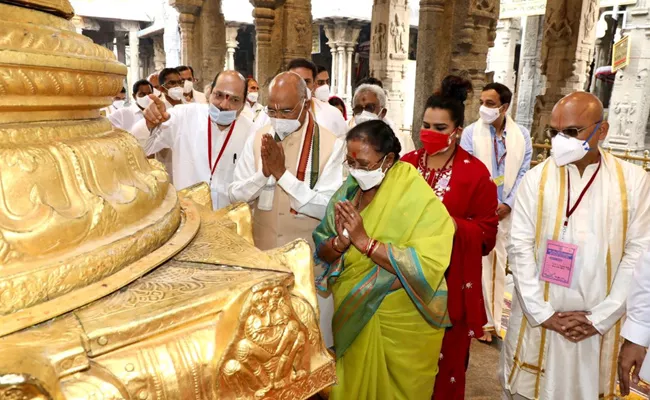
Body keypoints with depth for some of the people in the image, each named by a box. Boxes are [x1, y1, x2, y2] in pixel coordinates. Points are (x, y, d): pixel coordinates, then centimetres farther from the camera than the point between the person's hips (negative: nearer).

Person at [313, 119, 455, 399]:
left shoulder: (419, 199, -18)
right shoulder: (348, 191, -2)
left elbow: (427, 266, -28)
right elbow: (321, 250, -1)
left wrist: (364, 241, -29)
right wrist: (340, 242, -23)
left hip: (401, 325, -4)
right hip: (351, 317, 5)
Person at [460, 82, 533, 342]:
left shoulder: (522, 135, 3)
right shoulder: (471, 132, -3)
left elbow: (524, 173, 3)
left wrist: (509, 204, -7)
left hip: (509, 211, 2)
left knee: (502, 267, 9)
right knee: (481, 267, 2)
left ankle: (497, 319, 21)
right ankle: (485, 321, 14)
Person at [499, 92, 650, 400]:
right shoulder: (535, 179, -3)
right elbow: (520, 249, -5)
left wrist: (600, 317, -7)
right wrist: (544, 314, -9)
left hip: (598, 324, 0)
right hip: (538, 319, 0)